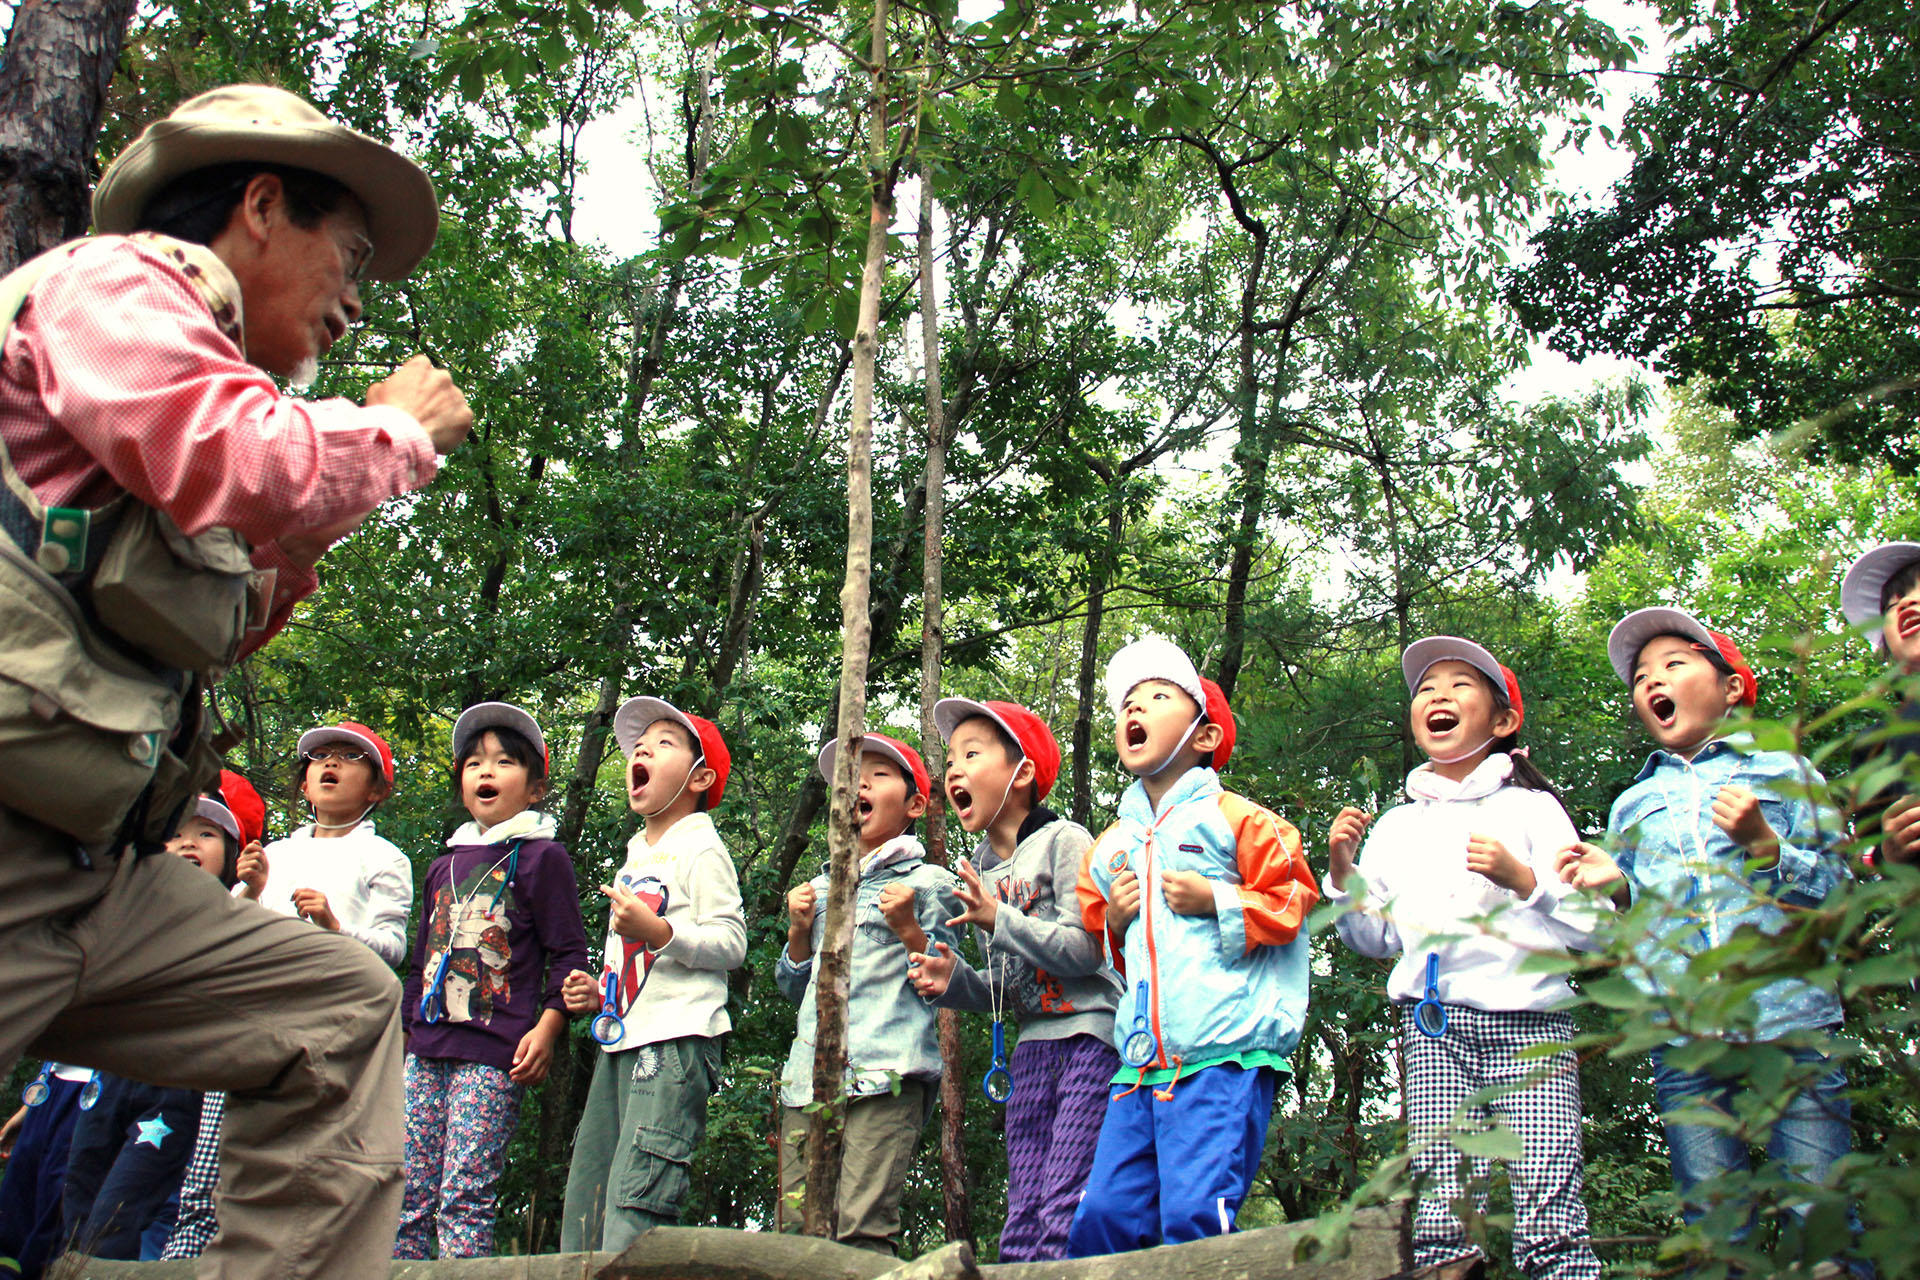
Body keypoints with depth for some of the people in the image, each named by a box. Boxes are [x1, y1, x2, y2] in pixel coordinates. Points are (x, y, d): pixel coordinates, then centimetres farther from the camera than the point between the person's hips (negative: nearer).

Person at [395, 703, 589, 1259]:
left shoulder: (541, 857, 1)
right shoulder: (445, 865, 20)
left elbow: (568, 952, -3)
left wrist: (548, 1027, -12)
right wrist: (403, 1029, 23)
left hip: (494, 1053, -6)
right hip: (427, 1049, 7)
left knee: (465, 1197, -9)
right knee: (406, 1193, 5)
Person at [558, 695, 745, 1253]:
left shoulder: (701, 850, -3)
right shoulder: (634, 857, 25)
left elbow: (731, 943, -13)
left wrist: (657, 930, -24)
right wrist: (601, 993, 16)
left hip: (675, 1041, -9)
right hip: (621, 1040, 9)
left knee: (635, 1200, -17)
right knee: (584, 1210, 9)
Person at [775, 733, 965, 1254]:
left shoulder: (927, 882, 7)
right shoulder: (821, 887, 23)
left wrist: (908, 929, -12)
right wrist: (799, 931, 10)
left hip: (886, 1074, -5)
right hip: (809, 1073, 5)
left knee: (862, 1227, -15)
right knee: (796, 1230, 1)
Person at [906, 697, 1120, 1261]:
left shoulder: (1063, 841, -4)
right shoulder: (979, 872, 16)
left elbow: (1086, 950, -14)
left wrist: (999, 919, -17)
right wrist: (954, 981, 2)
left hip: (1091, 1036, -7)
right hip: (1032, 1049, 7)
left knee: (1065, 1215, -15)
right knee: (1021, 1224, 4)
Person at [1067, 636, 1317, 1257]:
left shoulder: (1235, 819, 4)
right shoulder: (1111, 844, 21)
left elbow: (1293, 901, 0)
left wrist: (1215, 900, -9)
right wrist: (1110, 920, 10)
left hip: (1224, 1055, -6)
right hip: (1141, 1062, 6)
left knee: (1194, 1214, -15)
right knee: (1102, 1216, 0)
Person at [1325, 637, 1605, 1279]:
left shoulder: (1530, 807, 8)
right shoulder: (1396, 827, 18)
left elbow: (1593, 924, 2)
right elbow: (1378, 938, 21)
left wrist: (1522, 877, -12)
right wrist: (1342, 873, 7)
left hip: (1528, 1021, -2)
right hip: (1434, 1028, 3)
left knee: (1549, 1222, -11)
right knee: (1443, 1217, -8)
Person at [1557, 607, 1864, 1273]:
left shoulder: (1783, 770, 12)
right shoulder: (1632, 805, 21)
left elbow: (1836, 888, 4)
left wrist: (1765, 844, -10)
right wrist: (1615, 887, 1)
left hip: (1790, 1019, -2)